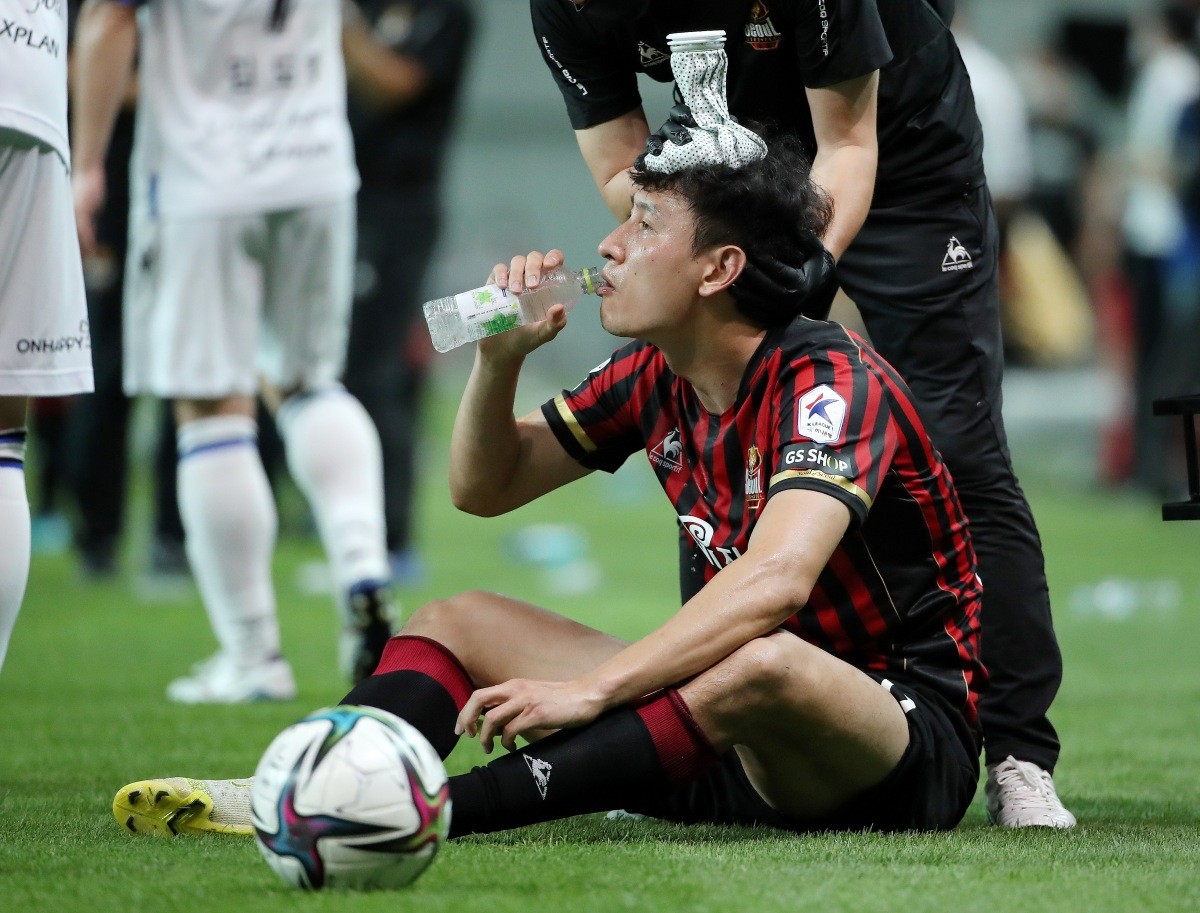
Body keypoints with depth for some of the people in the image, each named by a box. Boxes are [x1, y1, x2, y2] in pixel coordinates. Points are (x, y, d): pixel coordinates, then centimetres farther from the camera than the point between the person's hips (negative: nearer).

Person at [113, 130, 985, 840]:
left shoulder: (833, 383, -20)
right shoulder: (658, 376, 5)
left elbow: (775, 579, -37)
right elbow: (484, 487, 16)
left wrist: (589, 689, -44)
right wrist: (500, 359, -4)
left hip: (905, 740, -8)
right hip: (735, 747, 8)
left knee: (764, 664, -42)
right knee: (457, 620, 5)